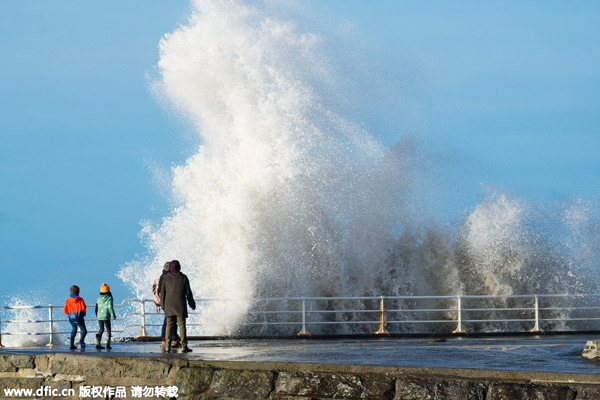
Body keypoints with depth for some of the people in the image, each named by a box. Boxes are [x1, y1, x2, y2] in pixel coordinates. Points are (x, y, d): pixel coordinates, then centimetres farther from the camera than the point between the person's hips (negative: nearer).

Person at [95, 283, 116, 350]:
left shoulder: (98, 298, 7)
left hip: (99, 316, 5)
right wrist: (113, 315, -6)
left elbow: (96, 308, 10)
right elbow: (110, 307, -16)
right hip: (106, 317, -5)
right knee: (108, 330, 6)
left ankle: (98, 343, 2)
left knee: (101, 329, 14)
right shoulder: (109, 298, -8)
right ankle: (108, 344, 1)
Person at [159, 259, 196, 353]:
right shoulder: (183, 278, -1)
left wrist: (163, 305, 14)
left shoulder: (166, 278, 2)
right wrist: (192, 304, 14)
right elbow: (188, 293, 3)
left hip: (169, 305, 2)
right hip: (180, 305, -2)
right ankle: (184, 346, -7)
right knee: (182, 325, -1)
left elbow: (162, 292, 5)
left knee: (169, 326, 5)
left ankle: (168, 347, -1)